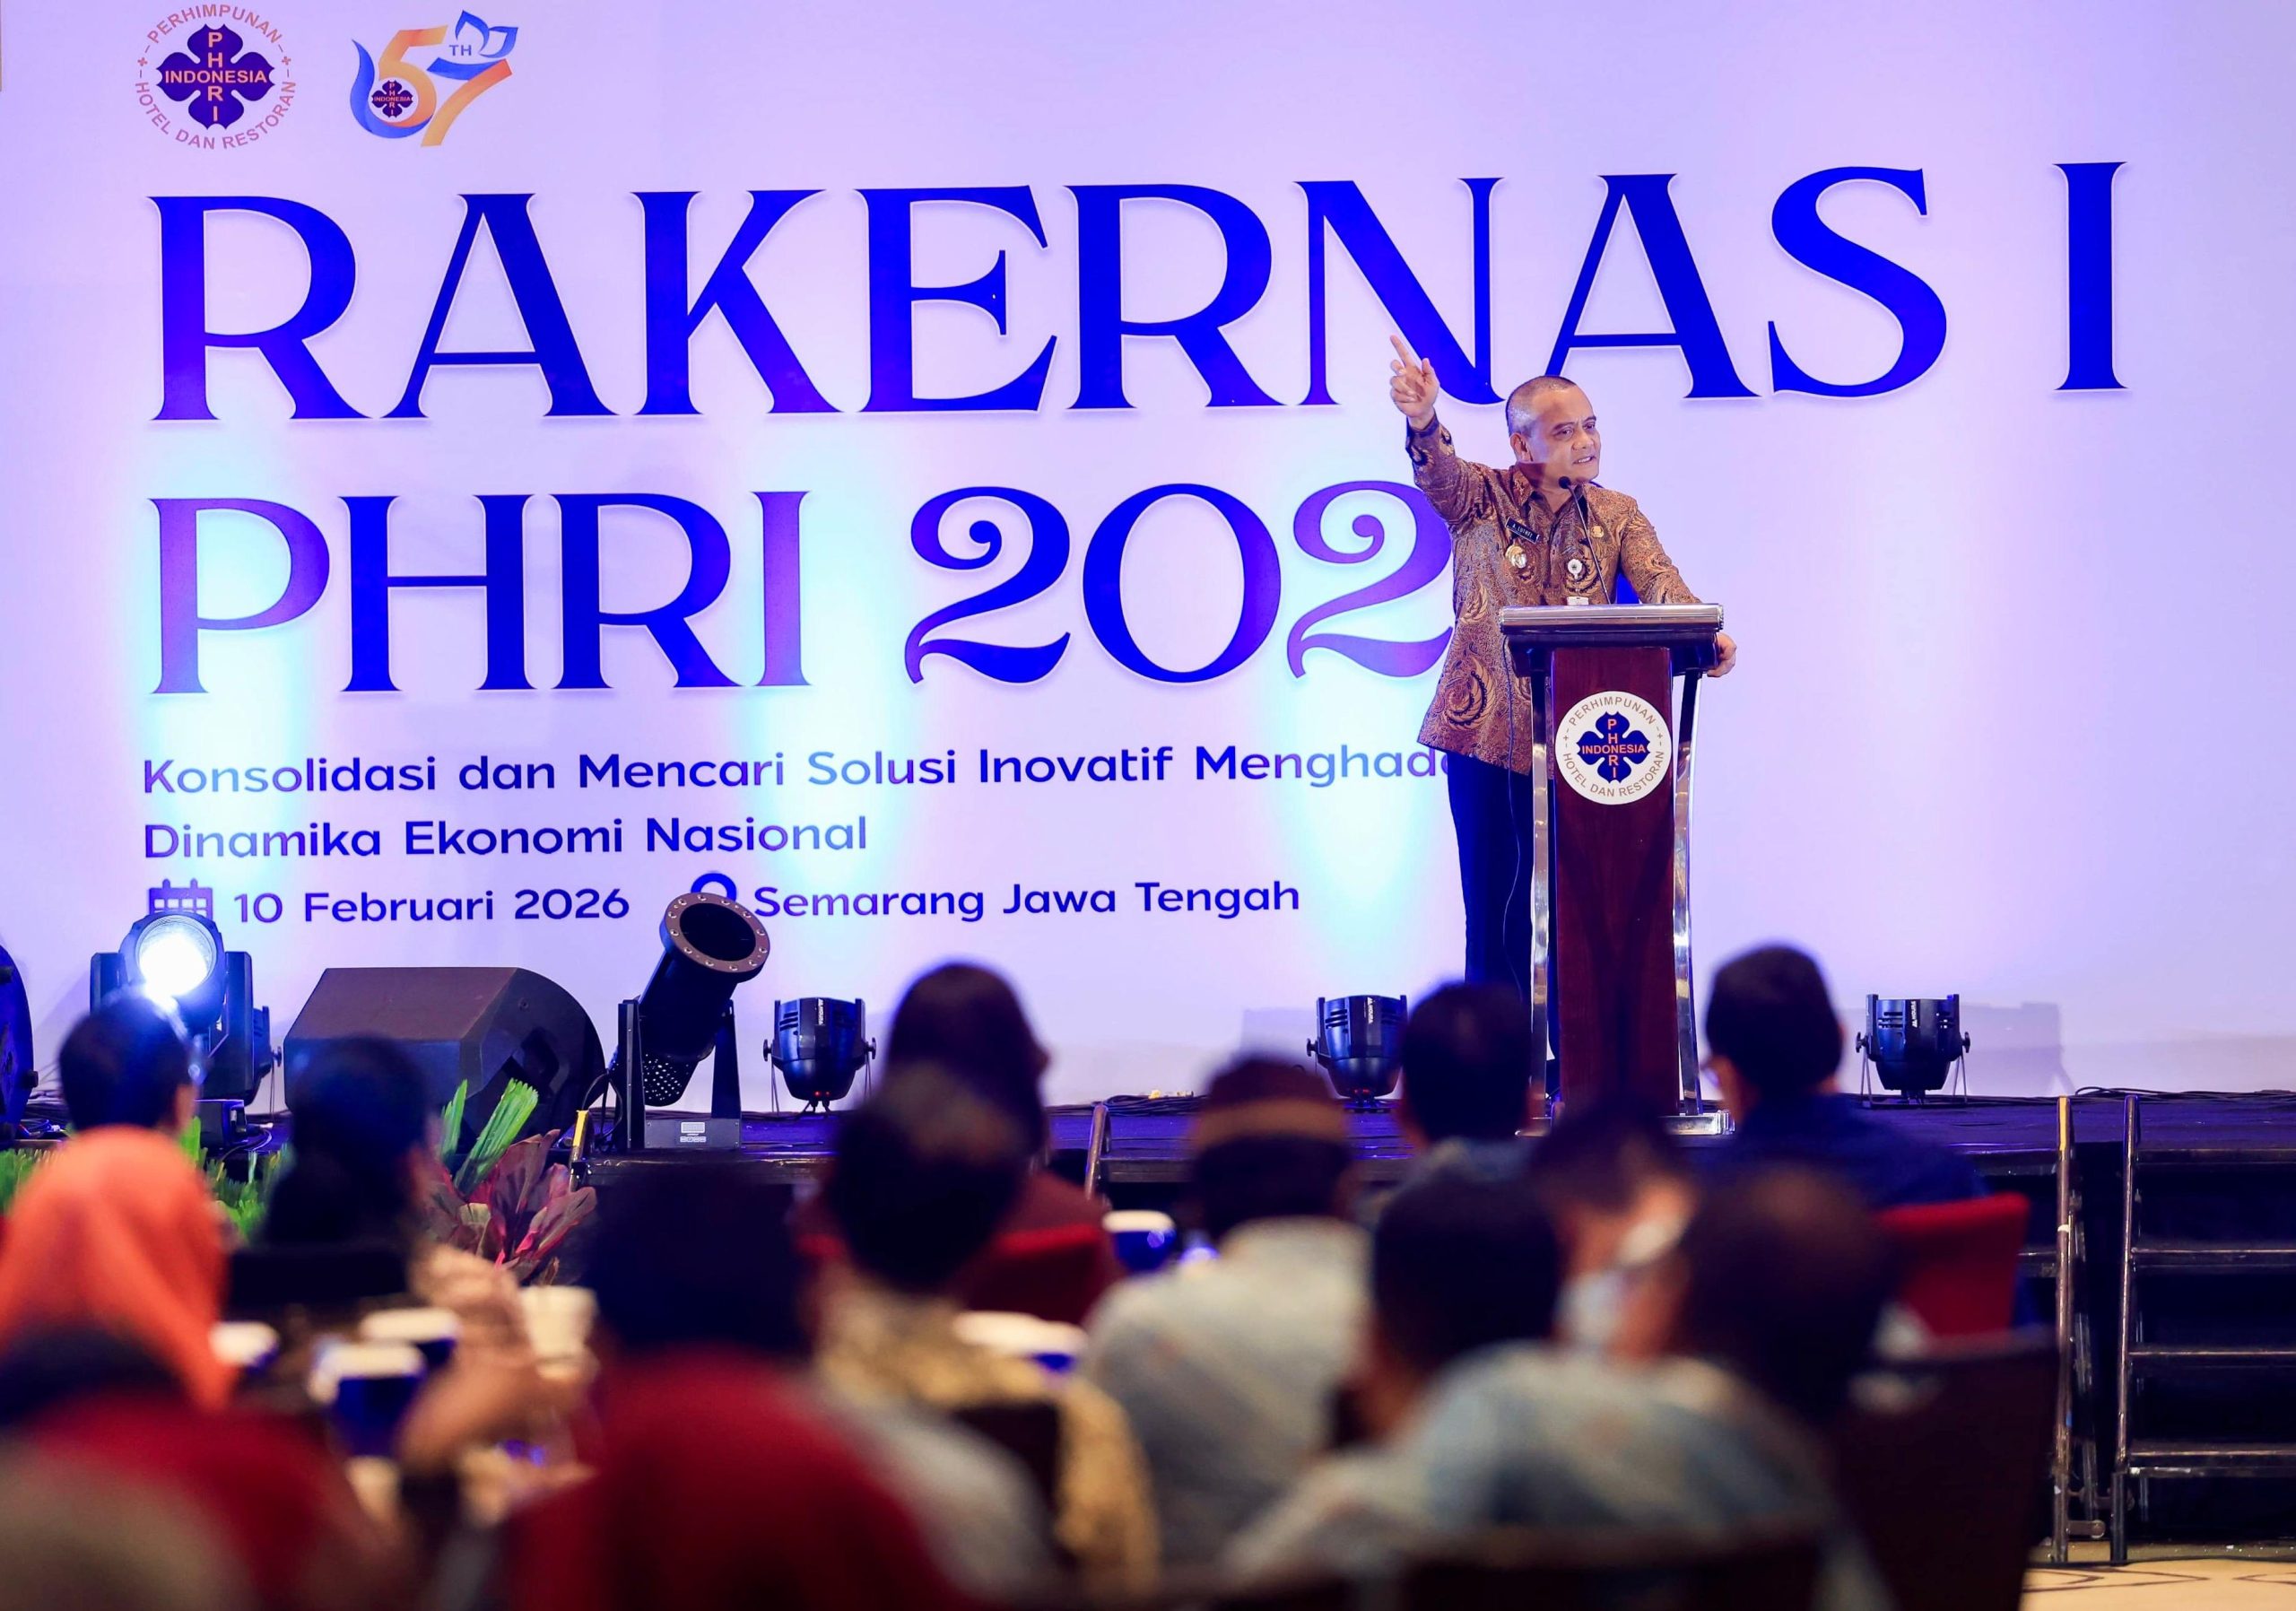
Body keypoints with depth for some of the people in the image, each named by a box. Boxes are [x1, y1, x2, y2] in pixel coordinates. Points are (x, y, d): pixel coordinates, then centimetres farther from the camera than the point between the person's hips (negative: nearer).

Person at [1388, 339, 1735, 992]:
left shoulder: (1616, 515, 9)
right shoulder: (1481, 499, 2)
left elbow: (1657, 580, -7)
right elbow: (1438, 472, -19)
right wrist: (1423, 422, -44)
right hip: (1487, 735, -2)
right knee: (1492, 904, -1)